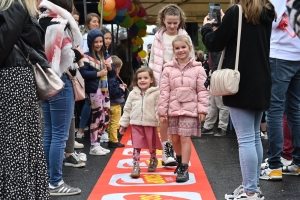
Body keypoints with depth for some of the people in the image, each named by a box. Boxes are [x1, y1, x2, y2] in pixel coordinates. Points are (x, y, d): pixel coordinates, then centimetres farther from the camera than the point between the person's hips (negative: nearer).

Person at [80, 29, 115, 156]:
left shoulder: (106, 56, 15)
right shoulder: (86, 57, -6)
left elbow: (113, 74, 17)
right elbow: (83, 73, -18)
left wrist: (110, 68, -3)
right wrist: (98, 74, -19)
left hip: (105, 90, 7)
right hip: (94, 91, -7)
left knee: (106, 119, 11)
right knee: (97, 118, -3)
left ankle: (97, 144, 23)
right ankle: (94, 146, 7)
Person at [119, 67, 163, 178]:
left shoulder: (156, 93, -7)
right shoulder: (133, 94, 5)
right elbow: (127, 109, 10)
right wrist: (123, 124, 10)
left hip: (151, 124, -2)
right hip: (136, 124, 2)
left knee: (152, 146, 15)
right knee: (136, 147, -1)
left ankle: (153, 161, 40)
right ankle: (136, 167, 3)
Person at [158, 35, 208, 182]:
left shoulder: (197, 68, -1)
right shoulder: (168, 69, 3)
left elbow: (202, 91, -2)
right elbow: (164, 91, 2)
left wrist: (202, 110, -7)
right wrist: (162, 111, -1)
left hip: (190, 109, -3)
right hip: (173, 109, 3)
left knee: (185, 138, -6)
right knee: (175, 139, 12)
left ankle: (184, 169, 0)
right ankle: (180, 161, 36)